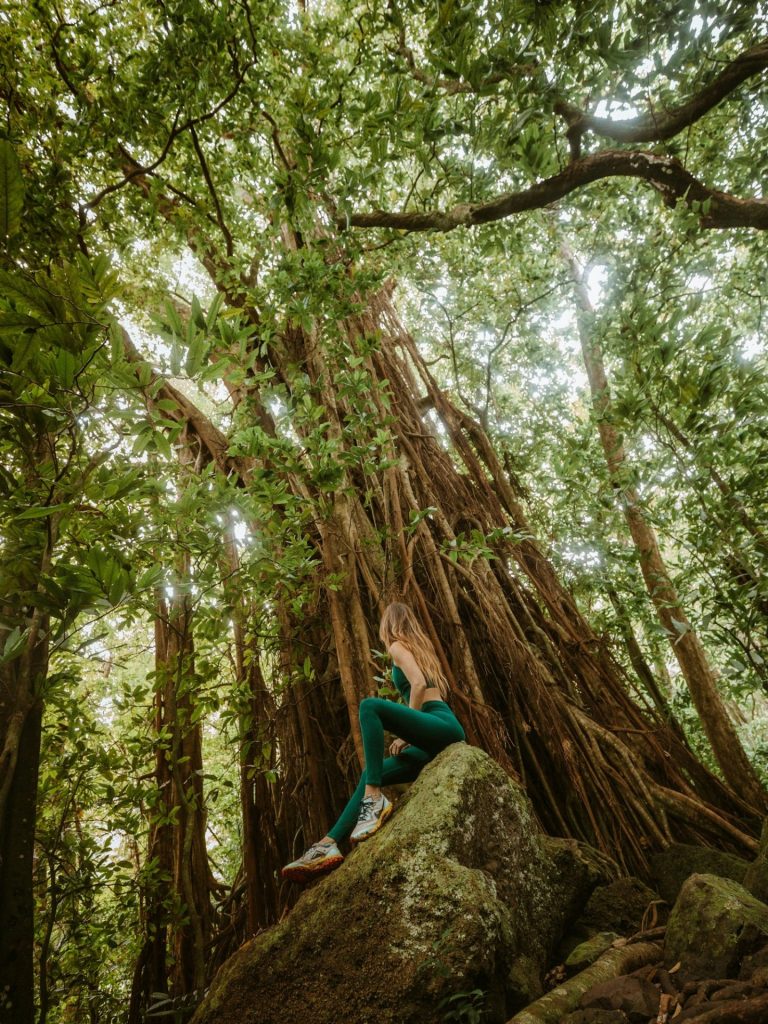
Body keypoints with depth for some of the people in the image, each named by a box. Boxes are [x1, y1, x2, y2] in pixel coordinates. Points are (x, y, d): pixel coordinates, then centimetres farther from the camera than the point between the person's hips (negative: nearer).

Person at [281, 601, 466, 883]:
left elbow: (419, 684, -14)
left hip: (443, 726, -10)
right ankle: (330, 844, -1)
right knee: (372, 773, 7)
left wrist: (406, 734, -5)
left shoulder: (398, 646, 3)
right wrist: (409, 734, 17)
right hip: (439, 736, 10)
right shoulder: (420, 648, 28)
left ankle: (375, 798, -24)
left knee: (370, 705, -25)